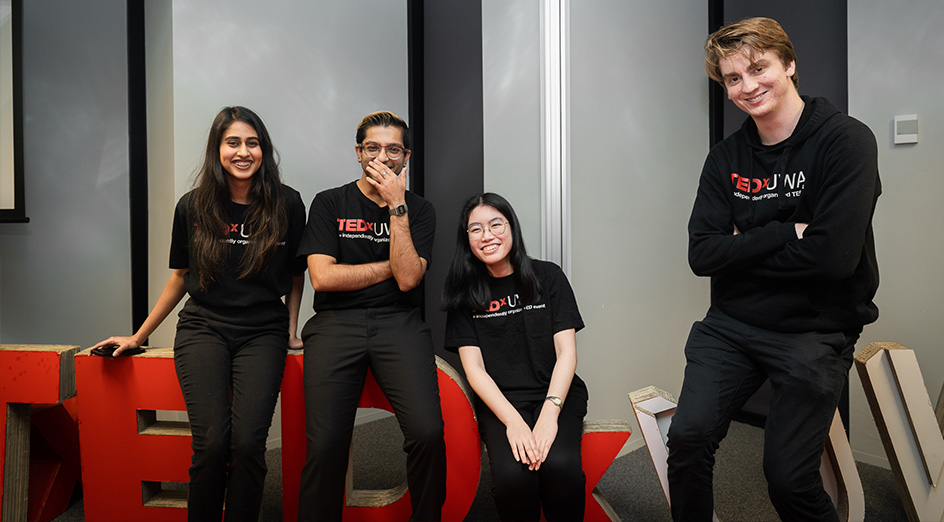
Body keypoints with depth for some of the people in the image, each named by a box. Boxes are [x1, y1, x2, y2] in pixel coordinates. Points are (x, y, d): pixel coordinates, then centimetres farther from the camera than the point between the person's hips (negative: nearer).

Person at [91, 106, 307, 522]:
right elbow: (180, 276, 16)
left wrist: (291, 330, 9)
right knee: (211, 441, -16)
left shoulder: (286, 204, 2)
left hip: (263, 332, 0)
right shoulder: (193, 206, 5)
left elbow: (296, 273, 13)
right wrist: (138, 336, 19)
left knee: (247, 441, -17)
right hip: (203, 327, 1)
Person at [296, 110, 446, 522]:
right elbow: (322, 277, -1)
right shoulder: (330, 204, 11)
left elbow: (407, 279, -3)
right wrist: (393, 266, 2)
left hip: (399, 323, 0)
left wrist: (397, 206, -5)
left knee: (427, 432, -22)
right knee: (325, 442, -20)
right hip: (336, 323, 0)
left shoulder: (419, 210, 13)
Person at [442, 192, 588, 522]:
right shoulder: (465, 294, 6)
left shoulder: (548, 277, 5)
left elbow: (566, 352, 0)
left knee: (560, 466, -31)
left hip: (556, 393, 0)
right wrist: (513, 421, -17)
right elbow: (474, 368, -1)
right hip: (499, 400, 0)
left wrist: (550, 412, -17)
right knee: (512, 475, -29)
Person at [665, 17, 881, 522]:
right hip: (732, 324, 4)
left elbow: (833, 254, -20)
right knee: (688, 436, -14)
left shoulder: (845, 140, -9)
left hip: (815, 330, -3)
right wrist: (786, 233, -13)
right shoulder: (725, 158, 6)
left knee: (789, 478, -7)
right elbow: (701, 254, -4)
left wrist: (745, 246, -8)